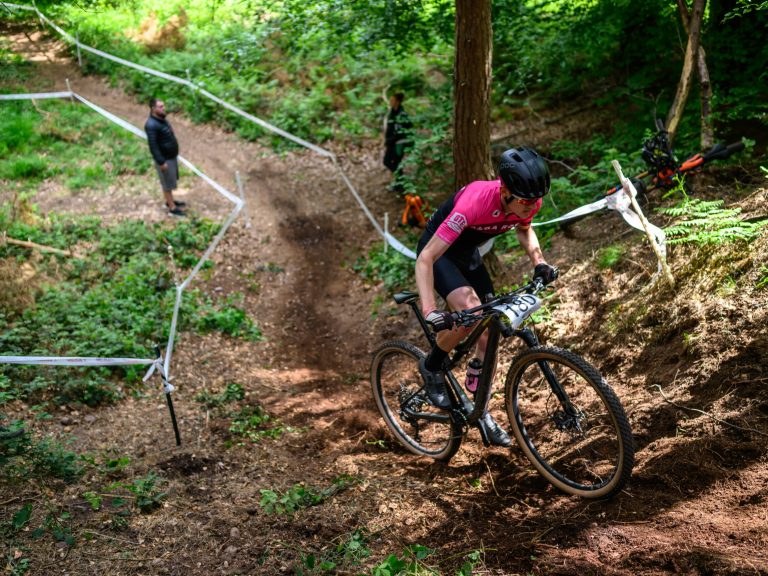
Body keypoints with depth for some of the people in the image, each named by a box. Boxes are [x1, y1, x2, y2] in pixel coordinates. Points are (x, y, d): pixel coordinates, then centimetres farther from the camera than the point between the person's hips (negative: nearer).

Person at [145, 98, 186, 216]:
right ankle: (172, 208, 13)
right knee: (168, 183, 3)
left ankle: (170, 201, 39)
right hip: (164, 159, -9)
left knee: (170, 181, 23)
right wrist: (161, 162, -26)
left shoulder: (161, 119, 3)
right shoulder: (151, 125, -27)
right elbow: (153, 145, -27)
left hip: (172, 156, 9)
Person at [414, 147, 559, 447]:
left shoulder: (529, 201, -21)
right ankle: (432, 367, -3)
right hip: (438, 252, -6)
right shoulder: (474, 202, -39)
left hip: (468, 253, 6)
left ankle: (481, 411, 17)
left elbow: (524, 229, 7)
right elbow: (426, 258, -37)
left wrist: (539, 262, -10)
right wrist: (429, 311, -47)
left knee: (489, 333, 1)